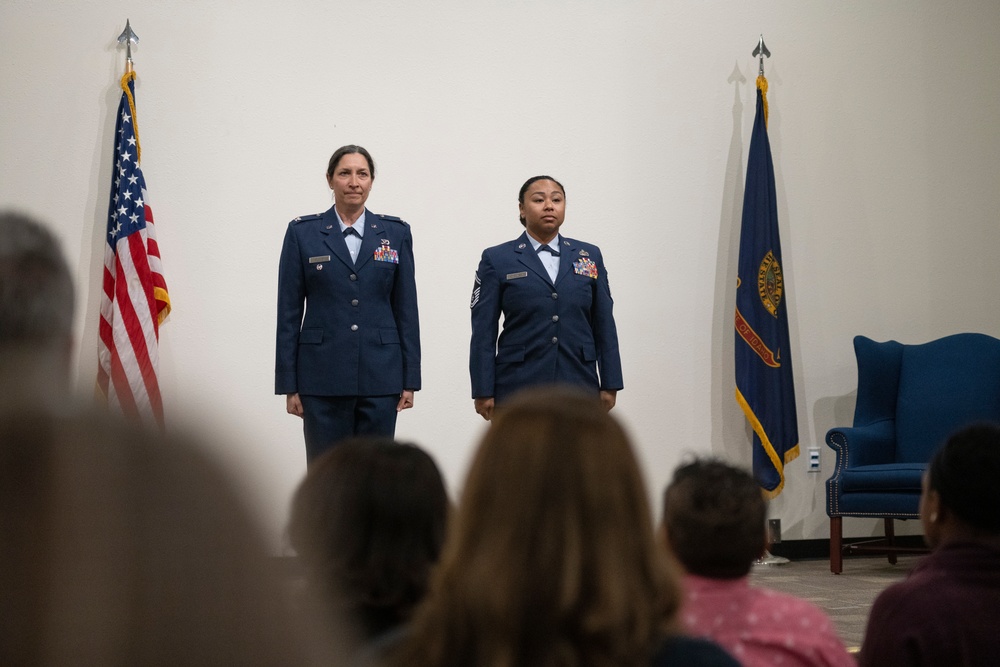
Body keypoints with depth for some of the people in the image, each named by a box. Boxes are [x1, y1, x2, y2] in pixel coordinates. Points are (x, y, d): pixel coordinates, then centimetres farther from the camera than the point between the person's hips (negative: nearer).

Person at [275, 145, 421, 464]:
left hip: (380, 376, 1)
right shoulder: (302, 233, 3)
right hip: (323, 377, -1)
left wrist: (410, 378, 2)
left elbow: (406, 309, 7)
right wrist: (289, 384, -2)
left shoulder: (395, 233, 6)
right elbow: (289, 312, 2)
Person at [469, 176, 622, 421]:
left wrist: (609, 385, 5)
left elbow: (604, 325, 10)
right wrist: (484, 391, -5)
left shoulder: (590, 256, 11)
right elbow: (483, 331, 1)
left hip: (578, 384, 2)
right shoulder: (497, 259, 4)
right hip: (519, 387, -2)